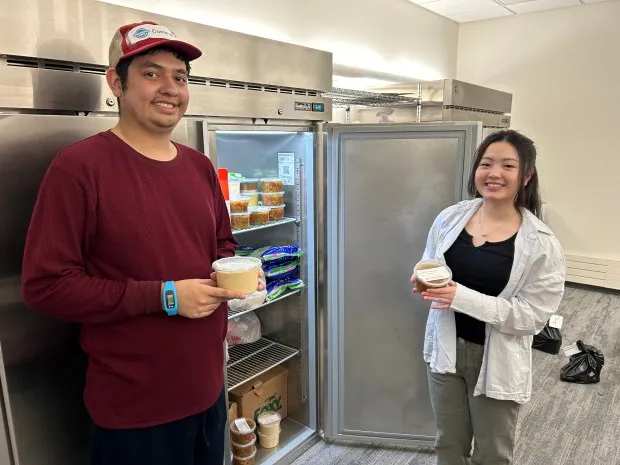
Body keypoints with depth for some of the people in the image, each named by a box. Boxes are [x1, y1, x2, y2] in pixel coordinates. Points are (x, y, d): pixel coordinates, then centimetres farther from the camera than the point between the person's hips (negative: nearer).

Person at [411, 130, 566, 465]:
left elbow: (532, 315, -17)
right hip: (446, 349, 3)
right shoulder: (450, 217, -5)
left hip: (498, 362, -3)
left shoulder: (541, 244, -16)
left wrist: (462, 297, -27)